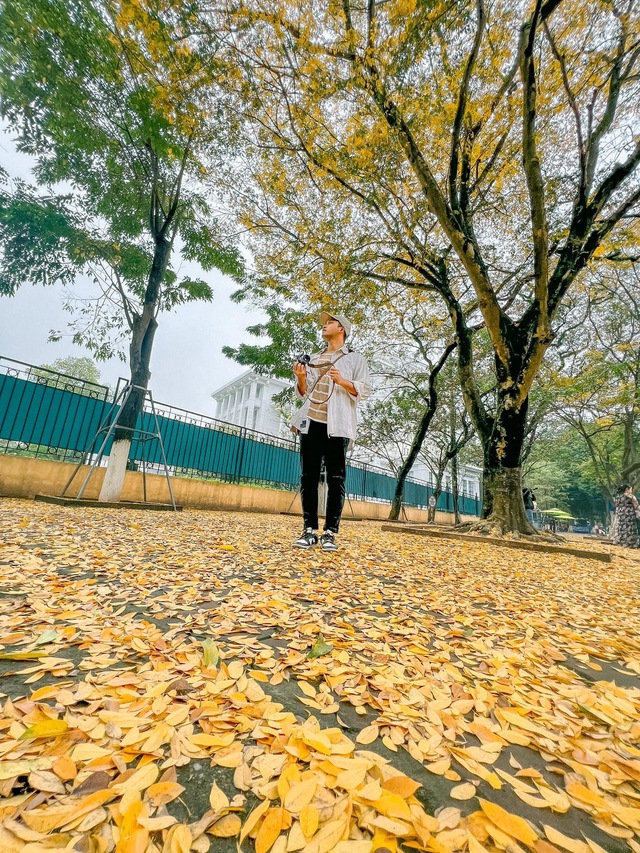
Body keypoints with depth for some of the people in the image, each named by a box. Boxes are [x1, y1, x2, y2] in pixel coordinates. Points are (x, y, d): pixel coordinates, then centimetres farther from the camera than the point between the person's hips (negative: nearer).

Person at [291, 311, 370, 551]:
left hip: (337, 425, -4)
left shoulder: (355, 358, 12)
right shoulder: (314, 359, 25)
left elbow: (364, 391, 3)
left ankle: (330, 533, 1)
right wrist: (301, 378, 2)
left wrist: (343, 382, -14)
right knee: (309, 477, 0)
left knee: (336, 479, -5)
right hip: (311, 422, 4)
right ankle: (310, 530, 6)